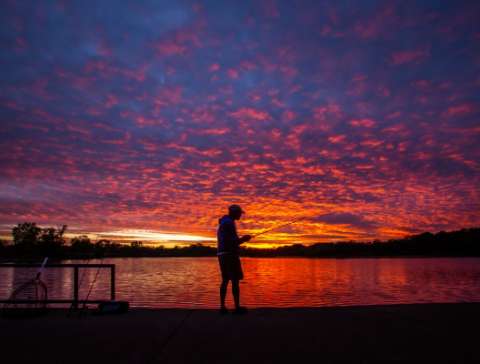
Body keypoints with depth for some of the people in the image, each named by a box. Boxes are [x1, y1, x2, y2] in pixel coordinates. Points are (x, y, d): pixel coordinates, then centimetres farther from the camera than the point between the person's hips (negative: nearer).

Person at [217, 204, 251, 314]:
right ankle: (237, 307, -4)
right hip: (230, 255, -10)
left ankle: (222, 307, 8)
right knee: (235, 280, -5)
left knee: (225, 280, 10)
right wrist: (243, 239, -3)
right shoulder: (229, 223, -13)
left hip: (222, 254, 10)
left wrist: (241, 239, 20)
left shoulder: (222, 223, 20)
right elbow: (232, 241, -20)